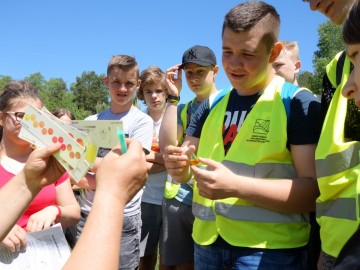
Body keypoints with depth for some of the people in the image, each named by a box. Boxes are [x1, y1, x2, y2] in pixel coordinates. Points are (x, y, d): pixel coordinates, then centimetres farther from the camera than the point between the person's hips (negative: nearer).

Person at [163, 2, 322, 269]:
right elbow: (186, 167, 10)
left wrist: (235, 186, -27)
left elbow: (314, 190, -16)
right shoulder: (212, 106, 6)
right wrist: (179, 167, -13)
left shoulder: (299, 103, -11)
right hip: (207, 243, 5)